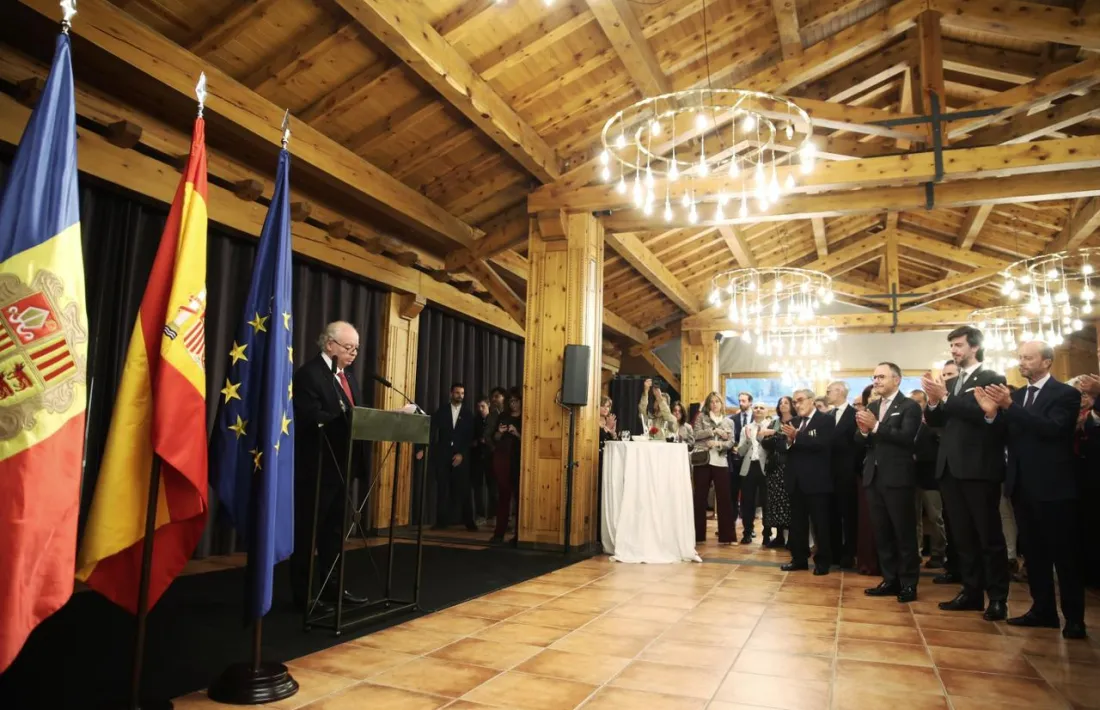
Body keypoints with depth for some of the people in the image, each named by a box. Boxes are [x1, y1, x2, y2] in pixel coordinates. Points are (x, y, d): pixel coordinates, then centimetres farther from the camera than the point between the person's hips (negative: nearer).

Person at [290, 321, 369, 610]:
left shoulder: (349, 376, 15)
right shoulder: (309, 373, -12)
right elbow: (312, 419, -23)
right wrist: (350, 420, -27)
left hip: (342, 465, 9)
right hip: (317, 466, -8)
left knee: (335, 529, 16)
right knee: (308, 530, 4)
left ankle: (332, 587, 27)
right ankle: (303, 593, 15)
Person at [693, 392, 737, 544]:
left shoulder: (729, 422, 13)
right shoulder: (701, 417, 8)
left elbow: (731, 442, 3)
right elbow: (697, 434, -6)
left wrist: (718, 443, -15)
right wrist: (714, 431, -12)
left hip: (720, 463, 1)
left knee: (724, 497, 0)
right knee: (700, 497, 3)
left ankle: (726, 536, 7)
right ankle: (698, 535, 12)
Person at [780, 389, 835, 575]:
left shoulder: (825, 420, -6)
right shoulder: (794, 422, 13)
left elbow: (822, 444, -21)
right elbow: (786, 448, 7)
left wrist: (797, 437, -24)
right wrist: (789, 440, -14)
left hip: (816, 480, -6)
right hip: (797, 480, 6)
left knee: (820, 522, 3)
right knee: (797, 523, 11)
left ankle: (823, 561, 14)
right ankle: (799, 559, 21)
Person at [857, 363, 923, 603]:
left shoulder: (909, 406, -5)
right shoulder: (871, 408, 14)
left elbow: (907, 437, -19)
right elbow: (861, 443, 8)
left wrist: (876, 427, -22)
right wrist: (863, 431, -13)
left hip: (898, 478, -6)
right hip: (874, 477, 7)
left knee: (904, 532, 2)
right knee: (882, 533, 11)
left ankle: (908, 583, 11)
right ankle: (890, 580, 20)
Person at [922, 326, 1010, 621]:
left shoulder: (992, 379, -2)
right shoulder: (949, 383, 17)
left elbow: (984, 414, -18)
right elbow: (935, 421, 9)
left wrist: (945, 398, -19)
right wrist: (933, 402, -9)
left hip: (979, 467, -6)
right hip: (951, 467, 7)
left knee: (989, 535, 0)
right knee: (963, 535, 11)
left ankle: (998, 598, 8)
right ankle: (972, 591, 19)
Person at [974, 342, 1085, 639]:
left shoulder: (1065, 394, -7)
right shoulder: (1015, 395, 11)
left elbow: (1052, 428, -23)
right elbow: (1008, 437, 4)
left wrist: (1010, 406, -28)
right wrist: (992, 413, -15)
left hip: (1053, 486, -6)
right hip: (1022, 485, 6)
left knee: (1063, 553, 1)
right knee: (1034, 552, 13)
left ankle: (1074, 618, 11)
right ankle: (1043, 610, 22)